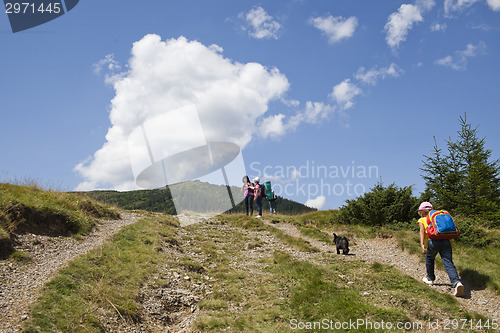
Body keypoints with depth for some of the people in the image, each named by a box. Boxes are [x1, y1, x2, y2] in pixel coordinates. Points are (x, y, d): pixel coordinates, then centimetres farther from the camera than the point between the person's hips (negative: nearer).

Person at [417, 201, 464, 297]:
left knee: (429, 258, 25)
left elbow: (422, 231, 2)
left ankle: (430, 278, 39)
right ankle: (456, 282, -28)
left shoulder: (422, 220, 21)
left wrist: (422, 245, -9)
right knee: (448, 263, -5)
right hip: (446, 240, 3)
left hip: (434, 241, -3)